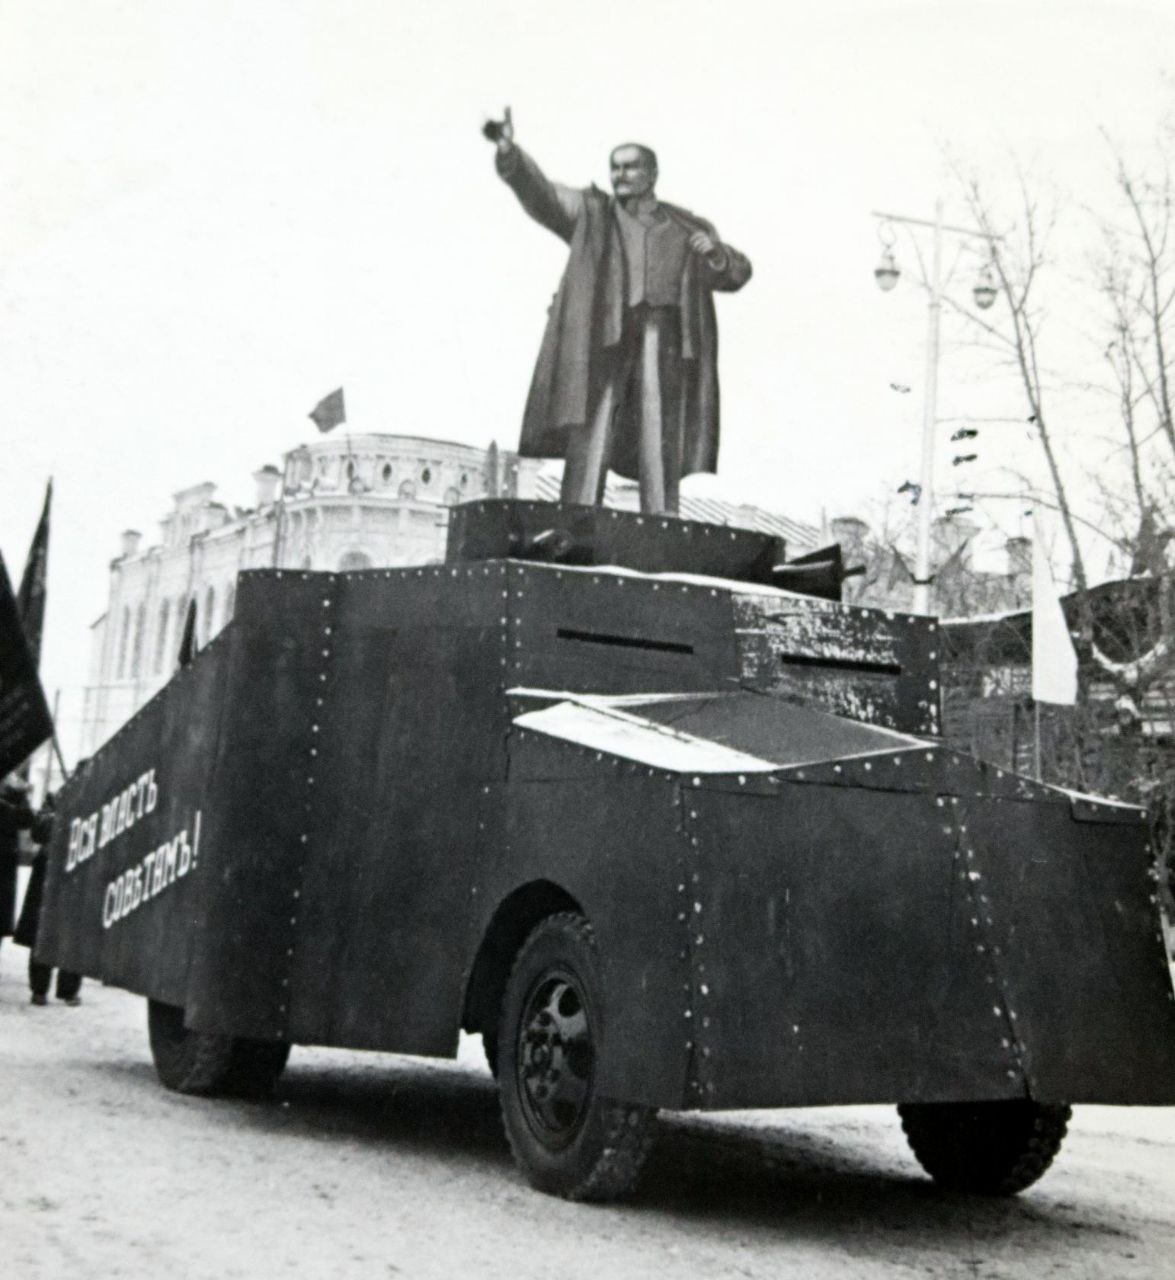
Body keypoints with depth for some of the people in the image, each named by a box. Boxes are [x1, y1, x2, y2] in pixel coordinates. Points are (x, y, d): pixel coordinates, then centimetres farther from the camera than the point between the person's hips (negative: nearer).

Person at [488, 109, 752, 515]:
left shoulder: (685, 227, 22)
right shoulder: (590, 212, 18)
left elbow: (736, 275, 16)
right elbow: (539, 192, 3)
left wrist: (717, 253, -7)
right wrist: (508, 150, -15)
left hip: (662, 341, 2)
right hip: (604, 336, -1)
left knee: (662, 450, -7)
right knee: (589, 441, -13)